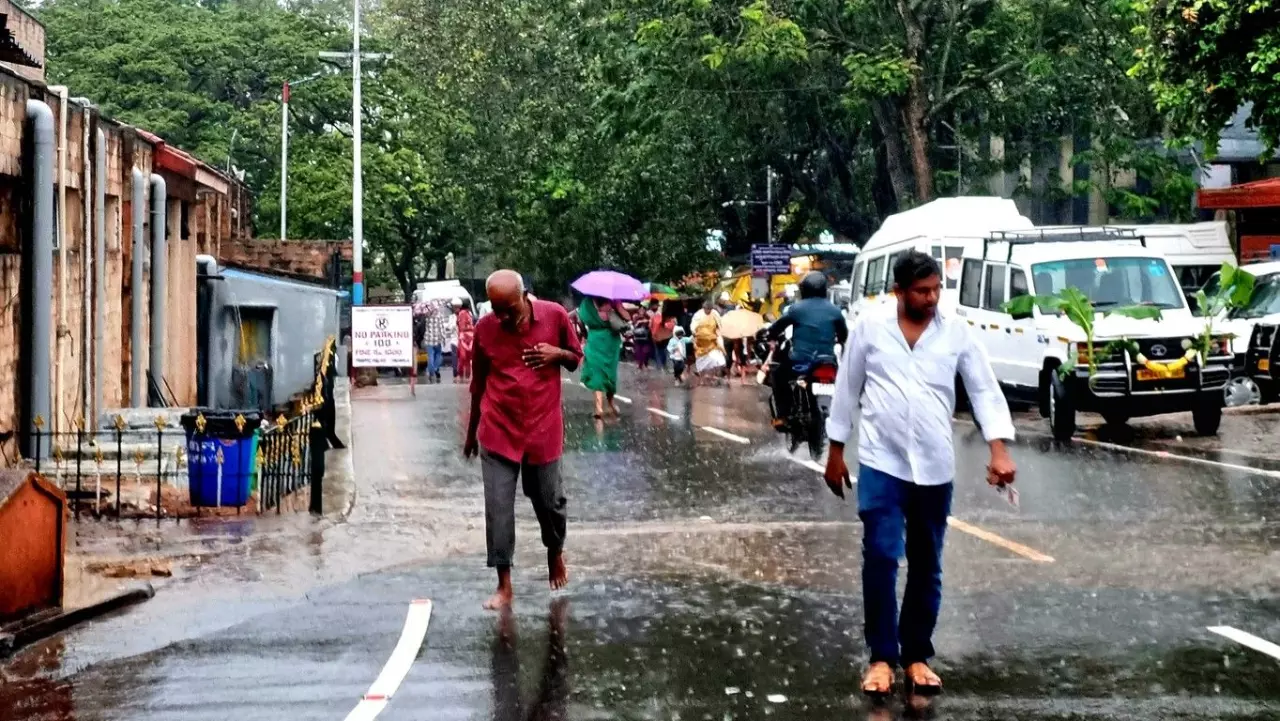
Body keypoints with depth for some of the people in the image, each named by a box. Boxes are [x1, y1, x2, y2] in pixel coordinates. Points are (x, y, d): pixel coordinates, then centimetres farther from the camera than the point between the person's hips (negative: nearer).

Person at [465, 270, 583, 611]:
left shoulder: (554, 316, -7)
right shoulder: (484, 327, -4)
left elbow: (577, 358, 8)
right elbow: (478, 384, 8)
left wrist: (558, 354, -15)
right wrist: (471, 432, 15)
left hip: (543, 430, 0)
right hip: (498, 432, 0)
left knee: (549, 502, 12)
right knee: (498, 509, -4)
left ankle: (555, 553, 42)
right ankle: (504, 586, 3)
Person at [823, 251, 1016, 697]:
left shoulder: (957, 332, 1)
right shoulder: (869, 327, -2)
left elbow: (985, 391, -2)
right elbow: (847, 390, 5)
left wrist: (999, 450, -14)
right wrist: (836, 452, 8)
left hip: (935, 468, 2)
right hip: (881, 464, -2)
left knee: (926, 567, 9)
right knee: (880, 560, -6)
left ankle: (917, 656, 20)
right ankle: (882, 658, 4)